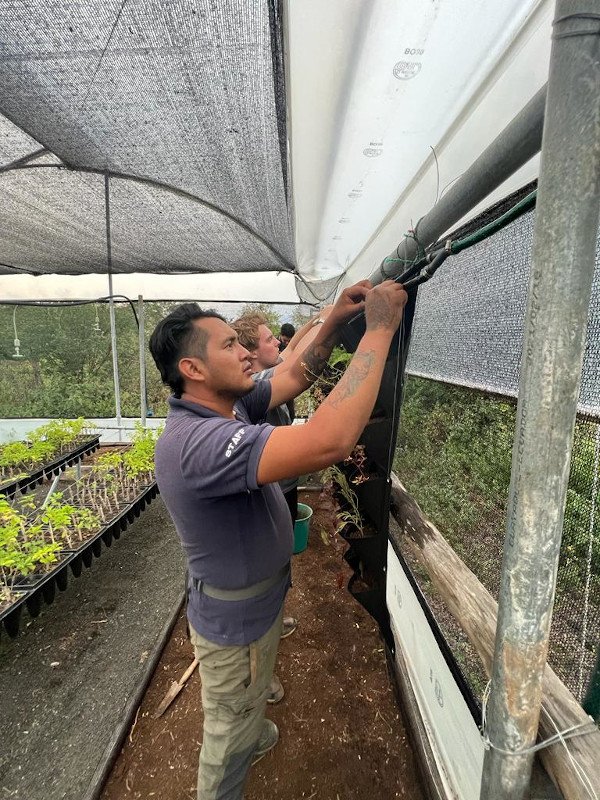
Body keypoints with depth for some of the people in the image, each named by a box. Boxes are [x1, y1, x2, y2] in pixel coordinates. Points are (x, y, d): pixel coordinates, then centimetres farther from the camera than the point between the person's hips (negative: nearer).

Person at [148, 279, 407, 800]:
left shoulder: (230, 406, -9)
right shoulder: (197, 441, -39)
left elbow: (297, 378, 2)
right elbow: (329, 442, -50)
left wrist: (336, 321, -12)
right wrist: (380, 329, -41)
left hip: (258, 598, 9)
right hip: (237, 622, -9)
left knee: (247, 702, 38)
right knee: (230, 736, 21)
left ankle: (254, 736, 65)